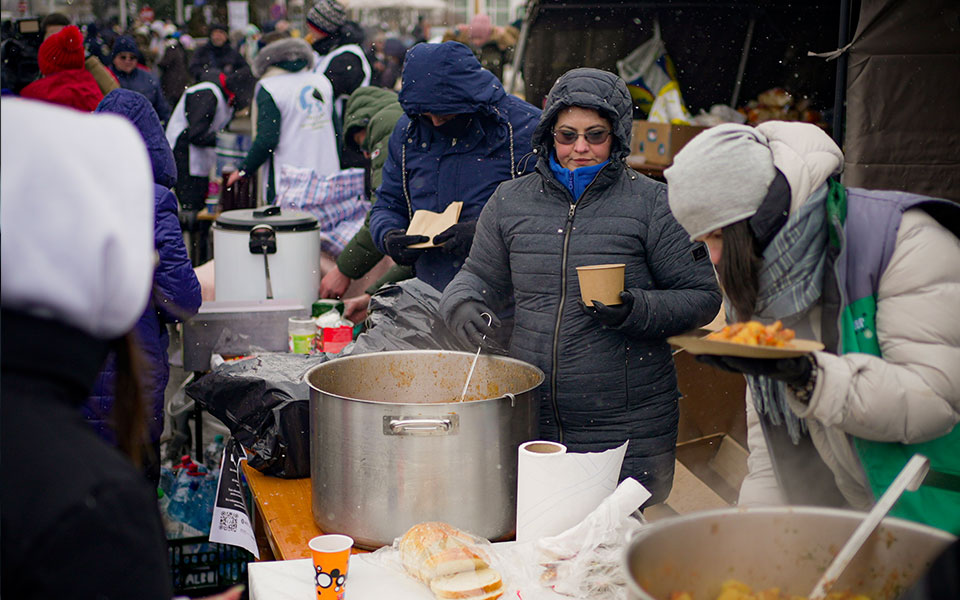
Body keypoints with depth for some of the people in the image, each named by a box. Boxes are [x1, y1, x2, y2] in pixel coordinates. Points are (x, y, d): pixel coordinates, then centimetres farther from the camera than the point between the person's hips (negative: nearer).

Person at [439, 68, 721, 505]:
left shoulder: (652, 204, -2)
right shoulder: (511, 201, 9)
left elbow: (702, 297, -2)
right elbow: (481, 275, 21)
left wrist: (635, 310, -18)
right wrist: (461, 304, -1)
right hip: (529, 417, 3)